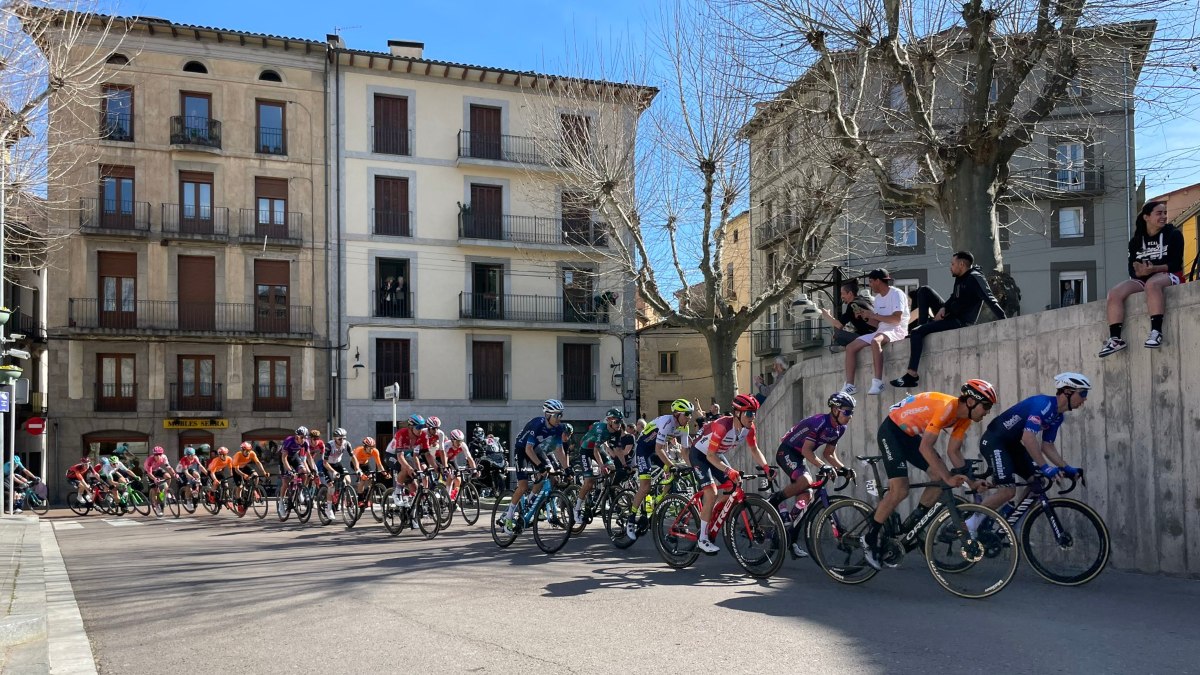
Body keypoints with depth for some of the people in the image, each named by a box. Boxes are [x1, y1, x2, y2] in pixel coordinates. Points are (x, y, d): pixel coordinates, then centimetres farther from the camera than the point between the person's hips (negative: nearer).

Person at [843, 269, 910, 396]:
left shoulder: (896, 294, -7)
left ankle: (878, 382, -40)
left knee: (875, 341, -39)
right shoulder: (878, 297, 19)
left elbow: (896, 319, -20)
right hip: (881, 331, 9)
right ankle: (849, 385, -8)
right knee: (851, 347, -4)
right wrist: (865, 316, 1)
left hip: (896, 330, -9)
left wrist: (873, 315, -15)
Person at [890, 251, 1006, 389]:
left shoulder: (975, 278, -16)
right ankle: (923, 325, 8)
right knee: (924, 291, 12)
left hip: (961, 321, -10)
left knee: (916, 332, -22)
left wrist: (1004, 321, -32)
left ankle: (912, 376, -21)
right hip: (949, 314, 10)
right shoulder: (960, 278, 12)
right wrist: (943, 308, -2)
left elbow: (989, 299, -24)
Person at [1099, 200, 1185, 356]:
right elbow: (1132, 269, 3)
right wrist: (1140, 272, -21)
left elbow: (1176, 263, -8)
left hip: (1167, 275, -4)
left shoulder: (1173, 234, 2)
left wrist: (1154, 269, -24)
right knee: (1114, 294, -22)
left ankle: (1156, 332, -45)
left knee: (1152, 284, -40)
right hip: (1142, 279, 4)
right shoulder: (1136, 241, 11)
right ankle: (1115, 339, -30)